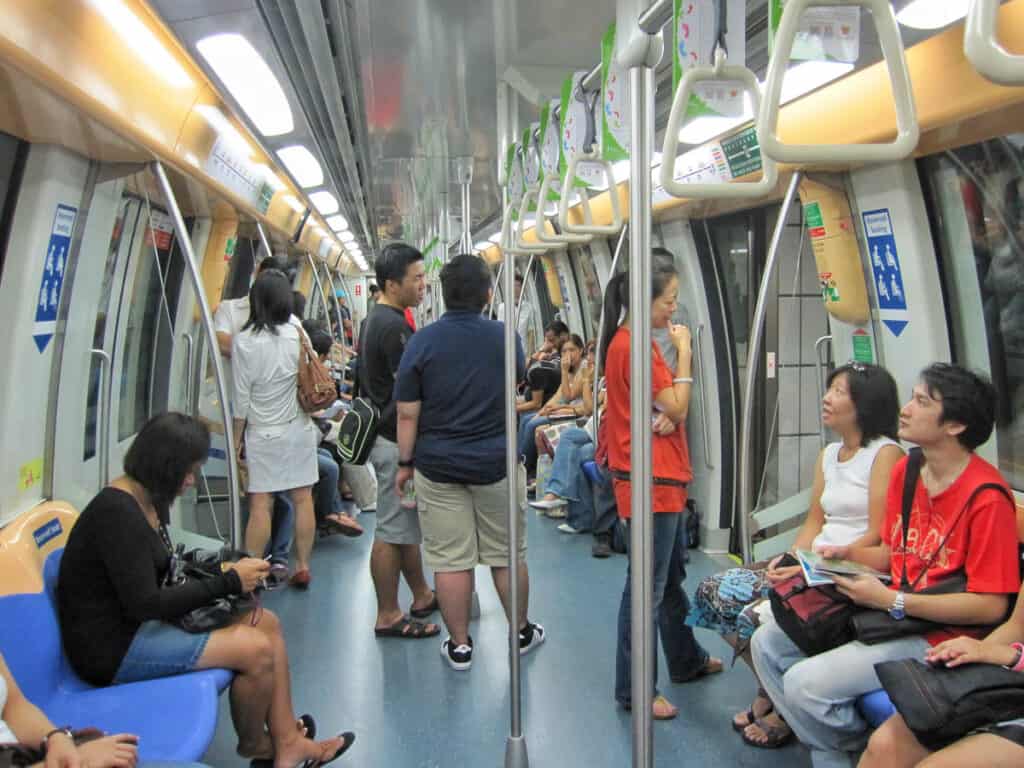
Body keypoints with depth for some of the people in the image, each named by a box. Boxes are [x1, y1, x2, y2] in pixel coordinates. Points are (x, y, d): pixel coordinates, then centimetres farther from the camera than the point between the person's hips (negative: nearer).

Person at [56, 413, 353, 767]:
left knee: (266, 622, 0)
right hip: (111, 646, -10)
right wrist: (228, 582, -19)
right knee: (256, 649, -16)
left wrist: (219, 572, -5)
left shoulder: (147, 501, 6)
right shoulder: (117, 512, -23)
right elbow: (144, 603, -25)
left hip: (139, 623, 10)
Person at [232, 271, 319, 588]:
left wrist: (236, 439, 2)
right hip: (299, 430, 3)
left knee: (260, 505, 2)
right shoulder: (297, 332, -4)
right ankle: (302, 567, 16)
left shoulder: (244, 341, -11)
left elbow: (241, 398, -6)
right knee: (303, 499, 8)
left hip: (263, 433, -3)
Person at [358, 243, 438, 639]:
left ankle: (422, 596, 33)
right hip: (398, 441, -11)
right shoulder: (393, 326, -21)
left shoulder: (375, 320, 12)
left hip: (388, 436, 11)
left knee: (406, 525, 19)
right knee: (392, 531, 0)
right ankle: (388, 616, 12)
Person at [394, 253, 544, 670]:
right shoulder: (506, 337, -3)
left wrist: (405, 463, 3)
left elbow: (407, 414, -7)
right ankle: (521, 632, 30)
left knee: (450, 560, 7)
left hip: (438, 465, -1)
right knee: (508, 555, 15)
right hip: (497, 462, 1)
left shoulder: (422, 341, -7)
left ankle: (459, 645, 17)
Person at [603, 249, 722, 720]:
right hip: (650, 483, -10)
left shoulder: (629, 341, 12)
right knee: (648, 588, -1)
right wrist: (683, 351, -6)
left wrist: (668, 415, -10)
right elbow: (677, 407, -13)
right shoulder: (635, 346, -19)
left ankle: (686, 660, 40)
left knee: (672, 577, 23)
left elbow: (668, 407, 12)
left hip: (663, 479, 10)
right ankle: (634, 690, 11)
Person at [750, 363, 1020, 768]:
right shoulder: (904, 470, 5)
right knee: (766, 642, 4)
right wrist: (847, 553, -4)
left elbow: (991, 605, -21)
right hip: (886, 612, 9)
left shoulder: (985, 495, -20)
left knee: (806, 683, -22)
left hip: (939, 635, -8)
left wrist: (890, 601, -21)